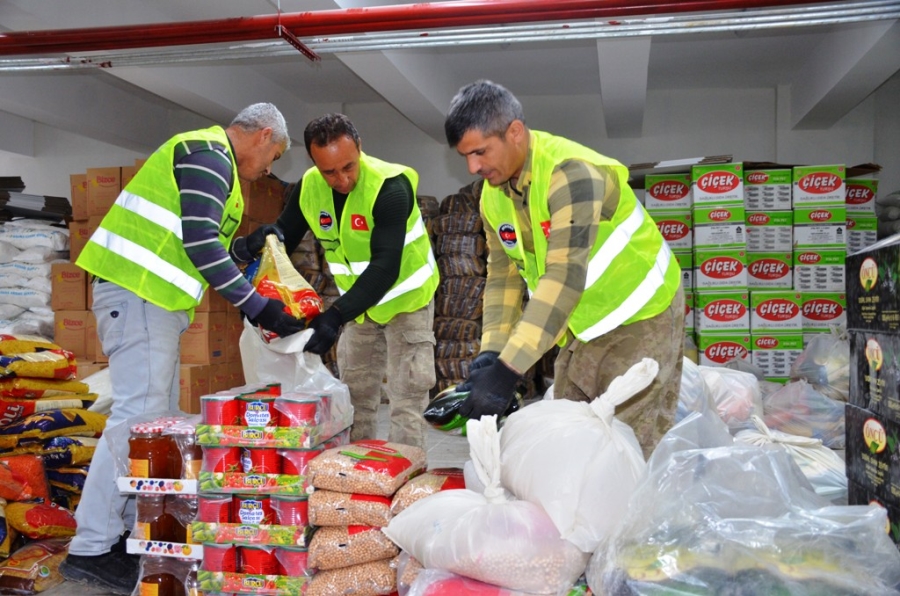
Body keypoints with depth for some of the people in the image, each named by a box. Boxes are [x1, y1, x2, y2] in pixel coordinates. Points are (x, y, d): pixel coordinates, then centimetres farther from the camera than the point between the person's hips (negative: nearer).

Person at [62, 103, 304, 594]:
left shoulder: (210, 159, 24)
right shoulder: (209, 154, -8)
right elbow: (199, 244, -19)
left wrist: (248, 247, 18)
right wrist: (258, 307, -18)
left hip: (152, 299, 11)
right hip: (137, 293, -11)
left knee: (158, 417, 10)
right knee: (138, 414, -12)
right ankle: (92, 549, -7)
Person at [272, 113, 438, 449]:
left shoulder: (389, 187, -29)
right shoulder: (308, 188, -11)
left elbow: (385, 267, -35)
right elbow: (284, 236, 1)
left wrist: (336, 316, -43)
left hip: (406, 298, -6)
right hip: (358, 303, 6)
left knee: (406, 401, -5)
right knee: (355, 398, 13)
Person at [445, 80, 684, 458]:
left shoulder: (571, 172, -28)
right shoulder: (493, 195, -3)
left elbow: (564, 278, -36)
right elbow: (504, 276, 1)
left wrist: (507, 370, -41)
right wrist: (491, 351, -14)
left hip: (640, 317, -7)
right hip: (581, 326, 7)